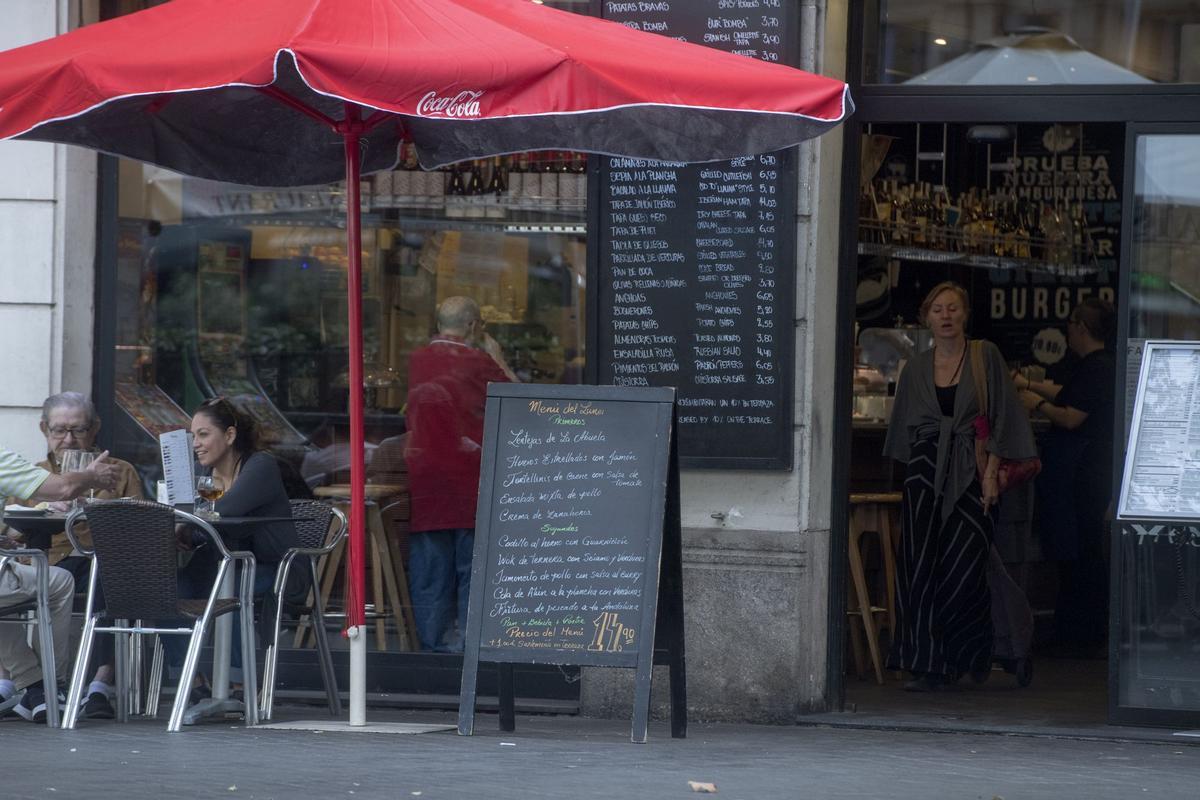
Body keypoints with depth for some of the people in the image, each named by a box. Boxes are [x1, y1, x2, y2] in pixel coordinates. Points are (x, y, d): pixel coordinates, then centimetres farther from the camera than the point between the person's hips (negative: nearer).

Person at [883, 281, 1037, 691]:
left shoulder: (986, 357, 3)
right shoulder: (916, 369, 12)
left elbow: (1001, 417, 0)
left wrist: (991, 472, -8)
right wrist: (910, 472, 14)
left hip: (971, 473, -3)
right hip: (926, 471, 3)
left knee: (962, 566, -9)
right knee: (921, 564, -8)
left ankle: (965, 656, 11)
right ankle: (926, 664, -7)